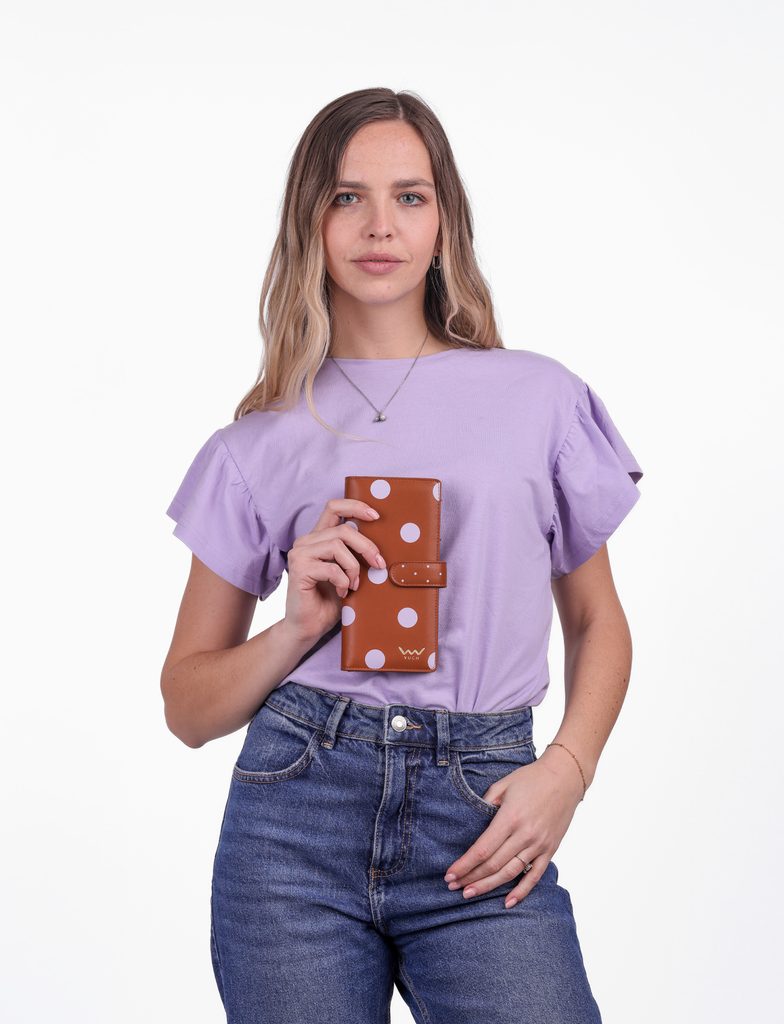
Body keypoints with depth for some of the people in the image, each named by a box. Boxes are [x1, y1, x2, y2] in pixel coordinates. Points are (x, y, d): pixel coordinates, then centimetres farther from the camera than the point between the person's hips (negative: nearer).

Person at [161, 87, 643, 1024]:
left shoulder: (541, 398, 7)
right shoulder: (261, 443, 7)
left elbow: (595, 620, 14)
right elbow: (188, 705, 10)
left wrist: (565, 770, -3)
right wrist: (300, 628, -9)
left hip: (482, 817, 0)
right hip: (299, 813, 1)